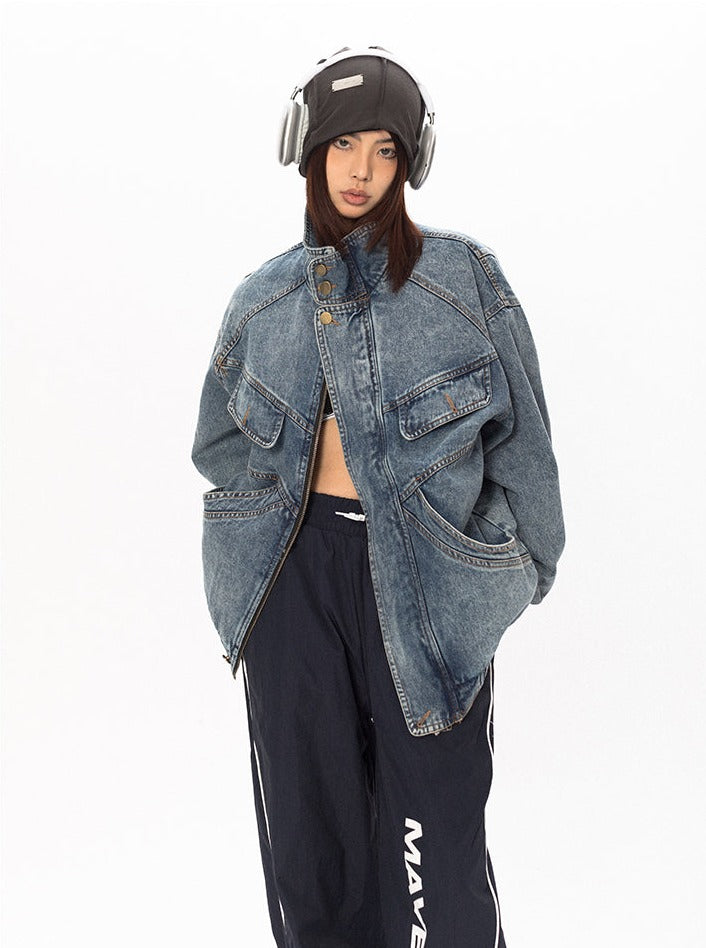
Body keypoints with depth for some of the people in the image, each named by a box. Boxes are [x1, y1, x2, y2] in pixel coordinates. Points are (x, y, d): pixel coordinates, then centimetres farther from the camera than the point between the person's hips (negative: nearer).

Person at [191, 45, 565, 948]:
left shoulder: (464, 278, -1)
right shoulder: (265, 297, 9)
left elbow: (518, 436, 1)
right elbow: (219, 441, 18)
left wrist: (519, 563, 1)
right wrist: (289, 493, 5)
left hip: (424, 581, -3)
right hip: (296, 569, 3)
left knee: (434, 825, 3)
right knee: (308, 818, 12)